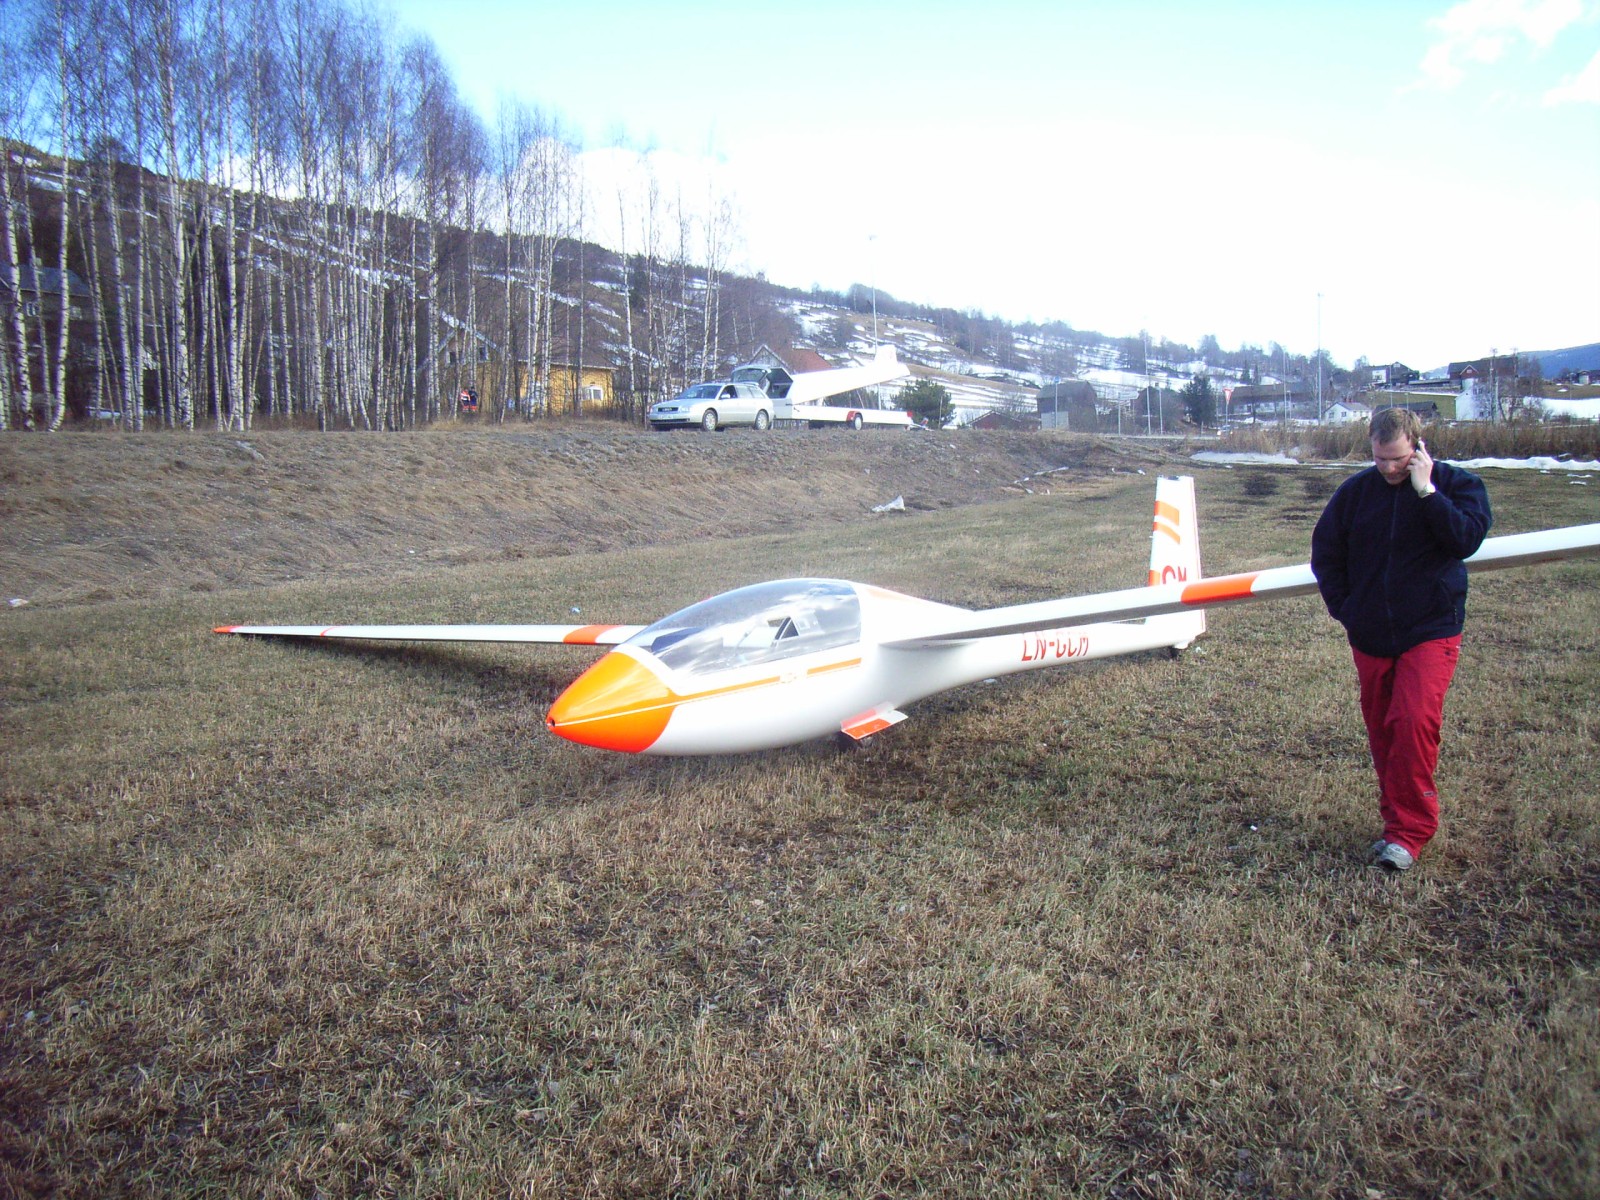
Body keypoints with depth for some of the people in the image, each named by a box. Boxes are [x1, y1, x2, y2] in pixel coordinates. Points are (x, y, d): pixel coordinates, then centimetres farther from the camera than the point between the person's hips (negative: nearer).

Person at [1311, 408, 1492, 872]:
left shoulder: (1457, 484, -2)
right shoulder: (1356, 490, 3)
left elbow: (1466, 539, -19)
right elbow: (1325, 550, 11)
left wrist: (1425, 489, -20)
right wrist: (1343, 607, 5)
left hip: (1430, 631, -3)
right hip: (1370, 636, 4)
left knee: (1415, 722, -16)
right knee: (1382, 729, 10)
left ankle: (1409, 830, -6)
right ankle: (1398, 819, 25)